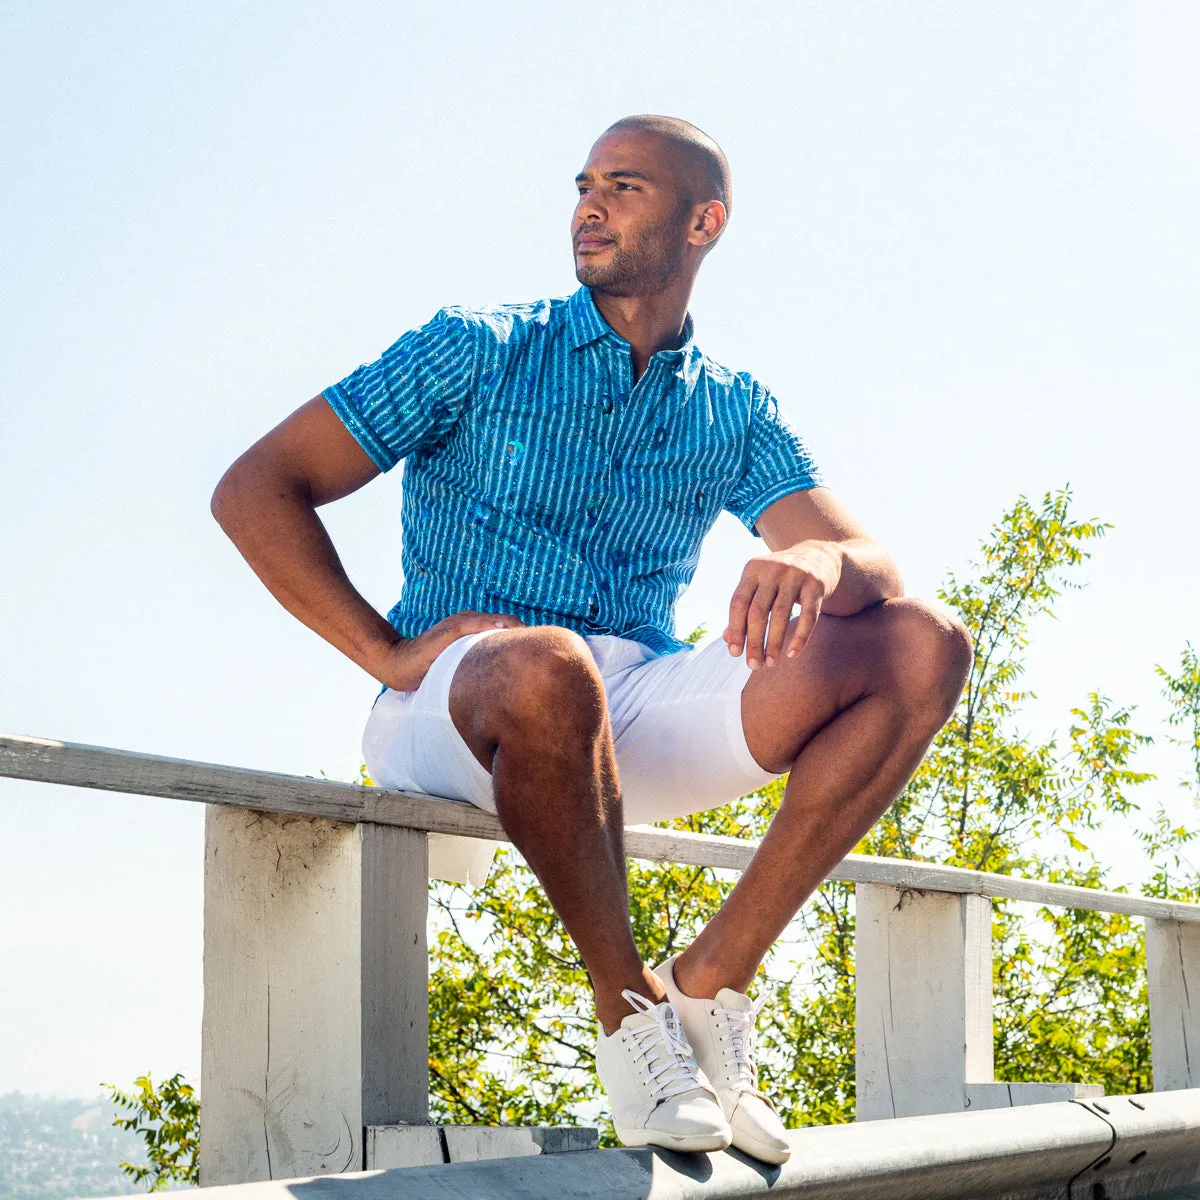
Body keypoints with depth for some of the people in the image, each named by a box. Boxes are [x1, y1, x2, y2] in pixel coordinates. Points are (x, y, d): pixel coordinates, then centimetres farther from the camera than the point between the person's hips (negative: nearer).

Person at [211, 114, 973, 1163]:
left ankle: (711, 983, -17)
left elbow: (874, 564, 0)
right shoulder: (479, 352, 5)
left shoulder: (736, 414, 14)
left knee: (924, 648, -14)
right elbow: (255, 490, -1)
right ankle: (630, 1008, -19)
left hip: (637, 717, 4)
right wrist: (389, 652, -12)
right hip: (458, 715, -4)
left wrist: (817, 564, -25)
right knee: (545, 667, -41)